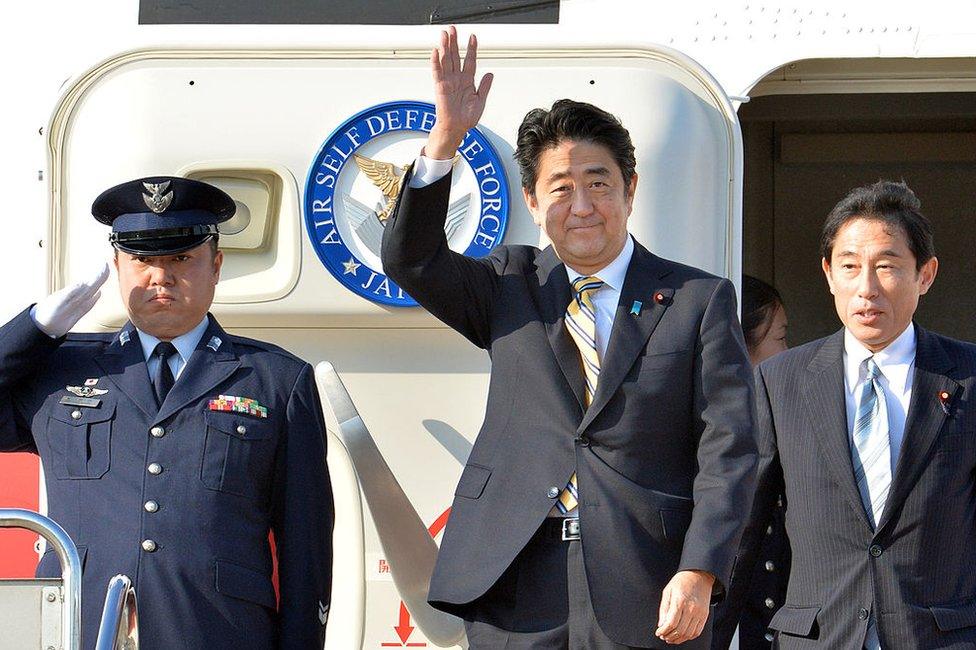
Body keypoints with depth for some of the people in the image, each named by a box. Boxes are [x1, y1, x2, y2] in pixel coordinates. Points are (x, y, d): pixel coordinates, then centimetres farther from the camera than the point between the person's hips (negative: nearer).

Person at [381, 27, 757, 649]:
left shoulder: (700, 300, 5)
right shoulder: (510, 288, 14)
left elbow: (728, 449, -2)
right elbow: (410, 260, -1)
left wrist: (698, 574, -14)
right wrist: (446, 138, -14)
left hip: (646, 598, -2)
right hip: (513, 593, 2)